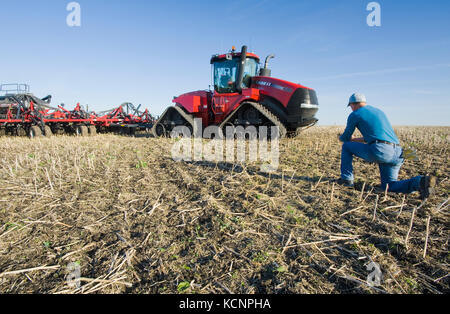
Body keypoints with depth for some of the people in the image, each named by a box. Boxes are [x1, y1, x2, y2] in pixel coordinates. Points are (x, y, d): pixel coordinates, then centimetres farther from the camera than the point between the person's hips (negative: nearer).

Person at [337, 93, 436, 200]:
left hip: (379, 151, -7)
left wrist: (341, 138, 39)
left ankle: (347, 179, 17)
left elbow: (345, 138, 14)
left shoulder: (355, 115, 7)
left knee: (346, 146, 15)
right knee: (388, 186, 16)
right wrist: (355, 139, 45)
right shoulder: (379, 112, 30)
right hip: (397, 153, 7)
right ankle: (420, 182, -9)